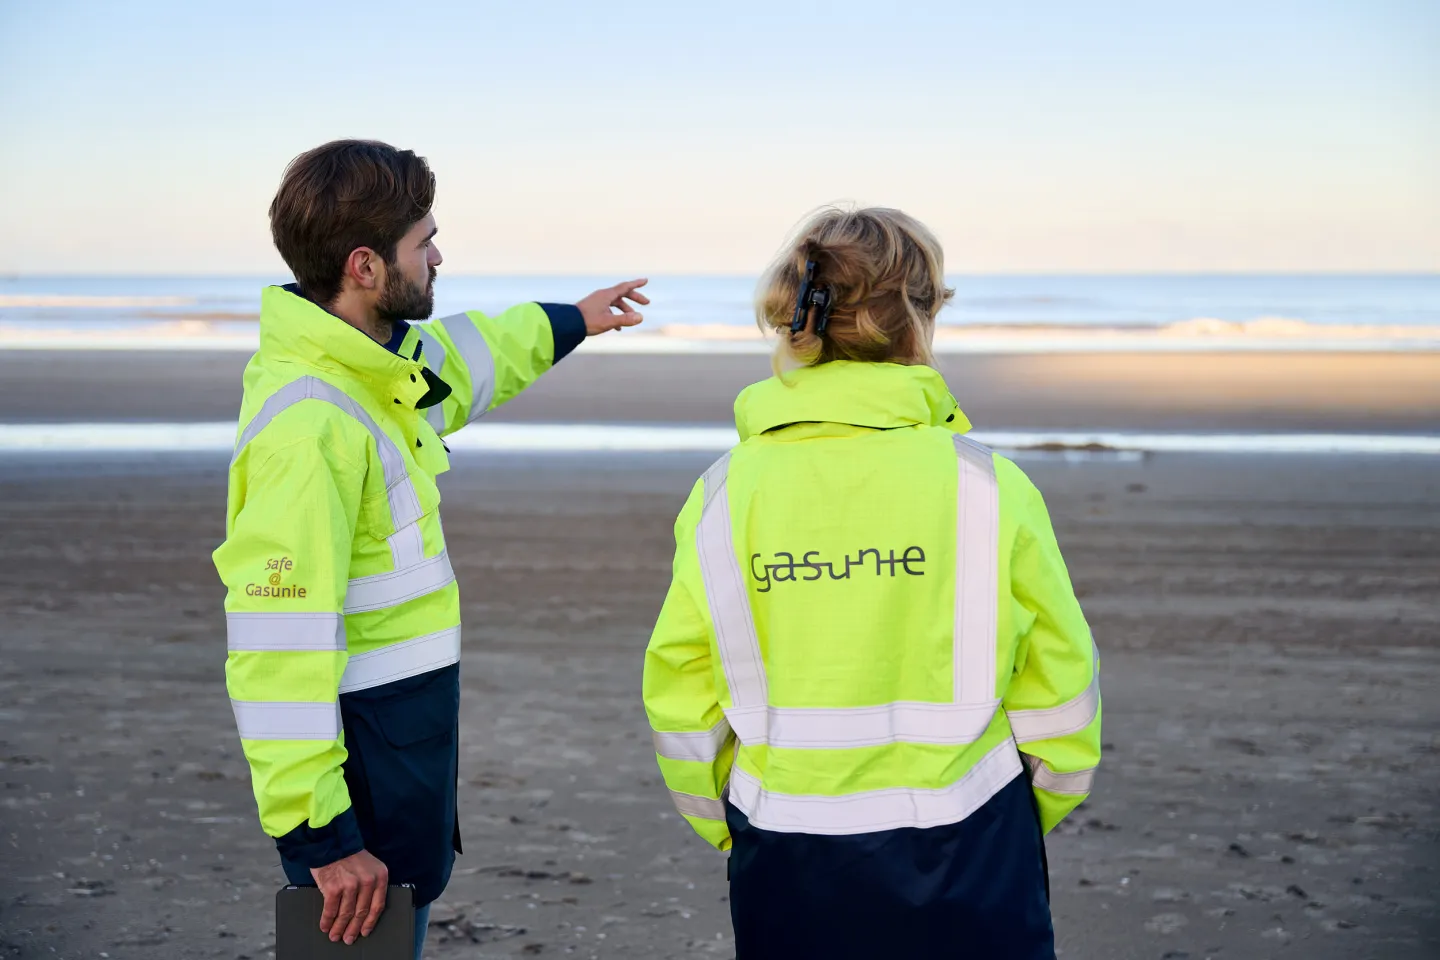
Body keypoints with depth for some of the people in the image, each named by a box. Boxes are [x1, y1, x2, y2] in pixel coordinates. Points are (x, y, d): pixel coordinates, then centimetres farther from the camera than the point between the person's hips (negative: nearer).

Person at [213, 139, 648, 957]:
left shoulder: (372, 365, 6)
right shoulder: (311, 424, -24)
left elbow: (456, 362, 32)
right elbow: (276, 646, -27)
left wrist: (567, 324, 45)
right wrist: (318, 832, -26)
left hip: (409, 736, 10)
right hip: (359, 751, -10)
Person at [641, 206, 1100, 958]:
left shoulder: (726, 493, -6)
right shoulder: (986, 485, -10)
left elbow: (680, 685, -1)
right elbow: (1056, 674, -3)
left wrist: (723, 821, 16)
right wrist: (1046, 804, 15)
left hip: (788, 866, 2)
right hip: (964, 856, -2)